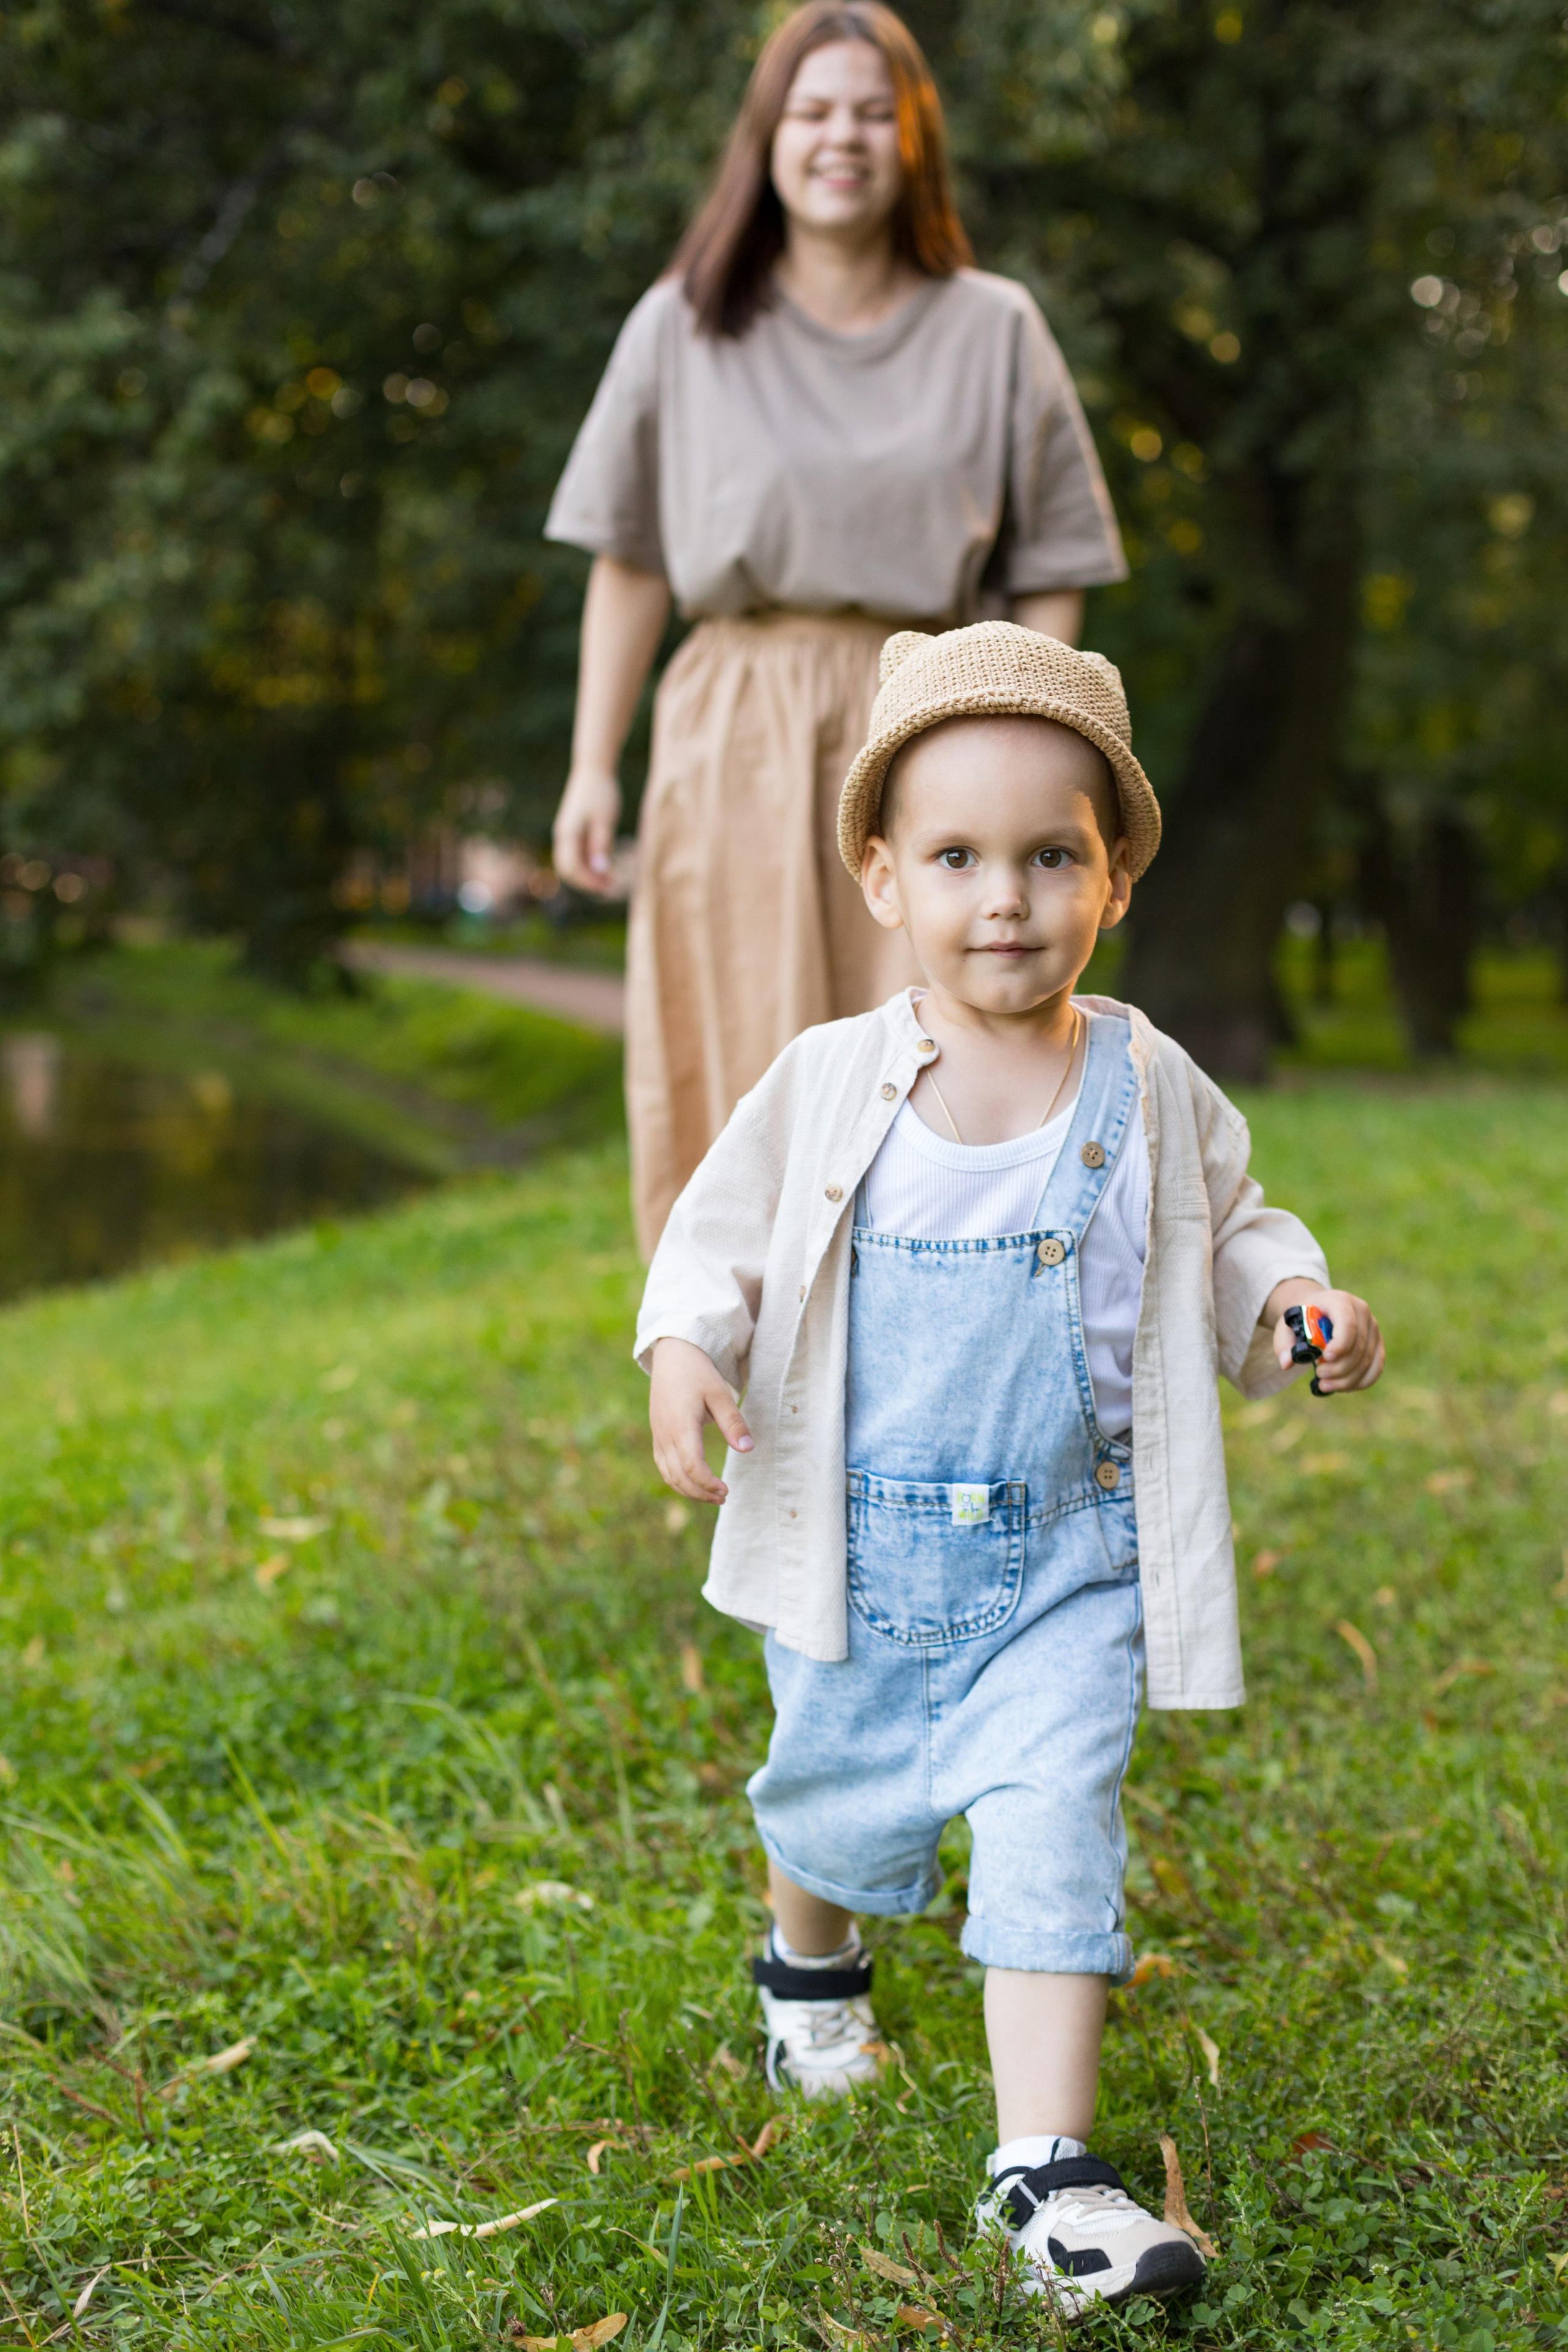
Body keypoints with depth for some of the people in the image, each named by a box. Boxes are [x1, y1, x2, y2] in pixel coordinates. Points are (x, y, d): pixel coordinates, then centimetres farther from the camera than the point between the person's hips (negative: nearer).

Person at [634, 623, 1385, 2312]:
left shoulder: (1151, 1094, -4)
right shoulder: (826, 1088, -7)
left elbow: (1222, 1243, 9)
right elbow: (720, 1236, 2)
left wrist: (1290, 1300, -12)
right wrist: (684, 1352, -18)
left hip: (1066, 1558, -1)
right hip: (857, 1553, 1)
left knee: (1052, 1835, -10)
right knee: (837, 1796, 19)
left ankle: (1046, 2166, 0)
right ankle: (812, 1965, 53)